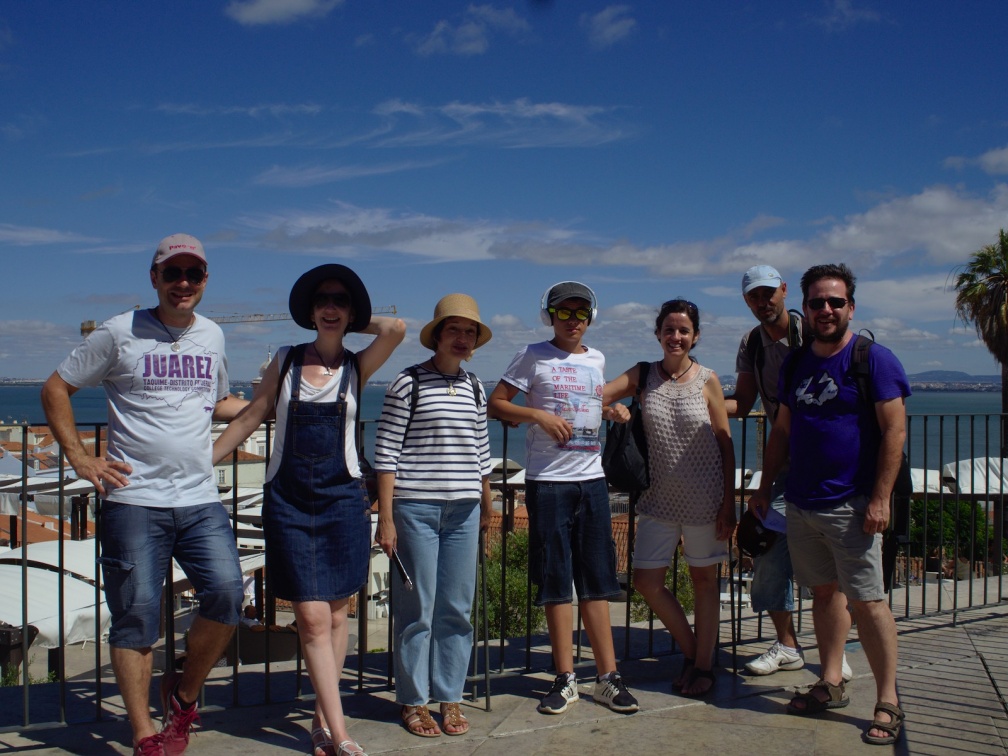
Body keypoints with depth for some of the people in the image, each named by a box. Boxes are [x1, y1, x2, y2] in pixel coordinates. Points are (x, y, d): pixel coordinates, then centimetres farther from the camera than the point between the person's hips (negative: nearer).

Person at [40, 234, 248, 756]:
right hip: (134, 500, -3)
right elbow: (56, 389, 6)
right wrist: (80, 457, -2)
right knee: (135, 616, 0)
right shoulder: (121, 333, 0)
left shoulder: (212, 336, 14)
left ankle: (183, 693, 16)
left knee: (226, 596, -9)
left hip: (200, 500, 3)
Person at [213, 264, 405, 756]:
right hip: (289, 499, 0)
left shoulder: (357, 367, 3)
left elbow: (396, 328, -14)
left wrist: (356, 325, 2)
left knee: (335, 615, 6)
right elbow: (249, 418, 10)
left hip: (343, 498, 1)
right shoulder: (285, 361, 5)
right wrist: (202, 462, 9)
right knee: (312, 619, -6)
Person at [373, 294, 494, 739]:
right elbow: (385, 452, -6)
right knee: (416, 609, 3)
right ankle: (413, 701, 17)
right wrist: (386, 518, -9)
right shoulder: (408, 383, -5)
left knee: (457, 609, 8)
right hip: (415, 508, -5)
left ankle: (449, 697, 21)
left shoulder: (474, 389, 11)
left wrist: (486, 503, 22)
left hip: (463, 511, 5)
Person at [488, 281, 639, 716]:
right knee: (556, 580, 1)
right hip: (548, 480, -4)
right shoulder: (534, 356, 0)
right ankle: (566, 679, 11)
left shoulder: (596, 360, 14)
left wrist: (612, 412, 7)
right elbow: (496, 404, -1)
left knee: (597, 579, 6)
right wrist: (539, 415, -15)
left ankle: (607, 677, 13)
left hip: (592, 478, 4)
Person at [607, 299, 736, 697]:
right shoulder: (643, 376, 2)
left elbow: (725, 443, -2)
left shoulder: (707, 380, -4)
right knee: (647, 581, 3)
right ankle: (690, 649, 26)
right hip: (659, 497, 3)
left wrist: (729, 503, -5)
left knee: (703, 579, 9)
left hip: (704, 497, -2)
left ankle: (703, 664, 24)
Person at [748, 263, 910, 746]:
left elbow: (894, 430, -11)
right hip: (802, 503, 6)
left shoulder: (873, 359, -7)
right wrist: (764, 488, 15)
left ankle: (888, 702, 6)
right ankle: (831, 685, 24)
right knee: (824, 593, 13)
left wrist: (880, 498, -16)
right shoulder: (796, 364, 11)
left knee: (866, 600, -4)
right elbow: (782, 431, 17)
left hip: (851, 506, -6)